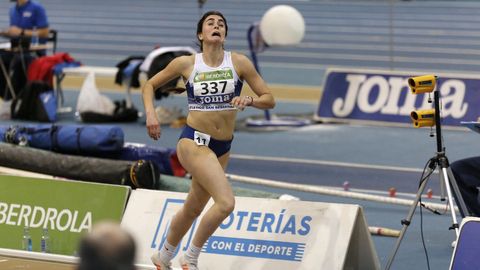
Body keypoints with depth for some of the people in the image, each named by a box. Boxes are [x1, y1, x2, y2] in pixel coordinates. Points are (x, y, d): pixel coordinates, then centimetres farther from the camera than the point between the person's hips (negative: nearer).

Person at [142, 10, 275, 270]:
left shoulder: (239, 62, -2)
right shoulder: (186, 63, -5)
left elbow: (269, 99, 1)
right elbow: (150, 85, 9)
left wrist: (249, 100, -19)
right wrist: (150, 113, -7)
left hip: (222, 148, 4)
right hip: (194, 142, -4)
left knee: (192, 209, 19)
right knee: (226, 202, -22)